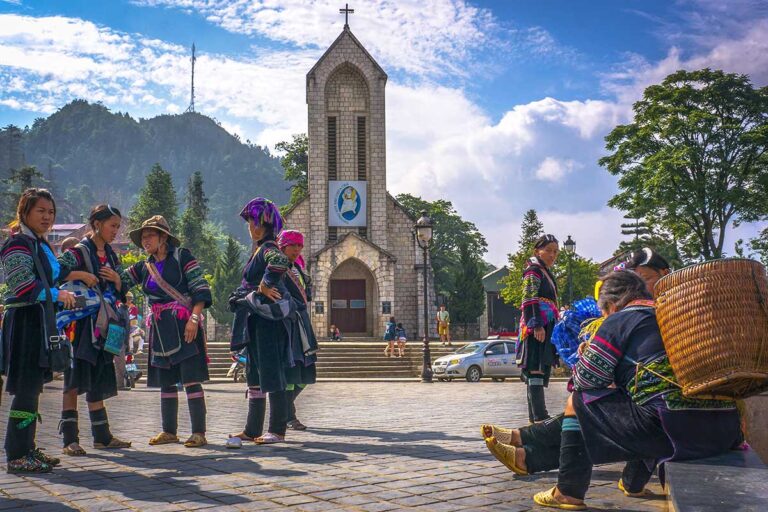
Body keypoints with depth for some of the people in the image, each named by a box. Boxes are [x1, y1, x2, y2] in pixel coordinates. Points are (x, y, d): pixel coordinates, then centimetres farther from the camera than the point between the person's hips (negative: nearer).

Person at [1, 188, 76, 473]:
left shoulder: (42, 245, 18)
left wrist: (66, 294, 16)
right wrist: (56, 295, -17)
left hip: (40, 321, 10)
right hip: (24, 322, -9)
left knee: (33, 388, 13)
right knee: (25, 389, -8)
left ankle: (27, 449, 21)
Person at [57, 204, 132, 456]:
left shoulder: (112, 256, 15)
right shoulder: (78, 252, -6)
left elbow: (122, 293, 17)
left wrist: (116, 279, -2)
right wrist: (80, 275, -20)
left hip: (103, 327, 7)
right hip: (80, 323, -7)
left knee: (97, 383, 12)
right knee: (75, 381, -7)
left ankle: (102, 436, 18)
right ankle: (69, 439, -4)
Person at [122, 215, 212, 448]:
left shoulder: (181, 256, -2)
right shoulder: (144, 267, 15)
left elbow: (200, 289, -7)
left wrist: (194, 318, -17)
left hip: (184, 327, -6)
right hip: (160, 330, 7)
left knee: (191, 379, -8)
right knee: (165, 381, 11)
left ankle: (199, 433, -4)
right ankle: (169, 431, 21)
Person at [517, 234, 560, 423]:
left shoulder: (546, 273, 23)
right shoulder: (534, 271, -6)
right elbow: (530, 301, -17)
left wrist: (555, 328, 31)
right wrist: (537, 326, -25)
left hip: (546, 328, 10)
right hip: (537, 328, -10)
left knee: (540, 372, 12)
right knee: (536, 371, -13)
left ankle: (535, 417, 17)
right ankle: (540, 417, -17)